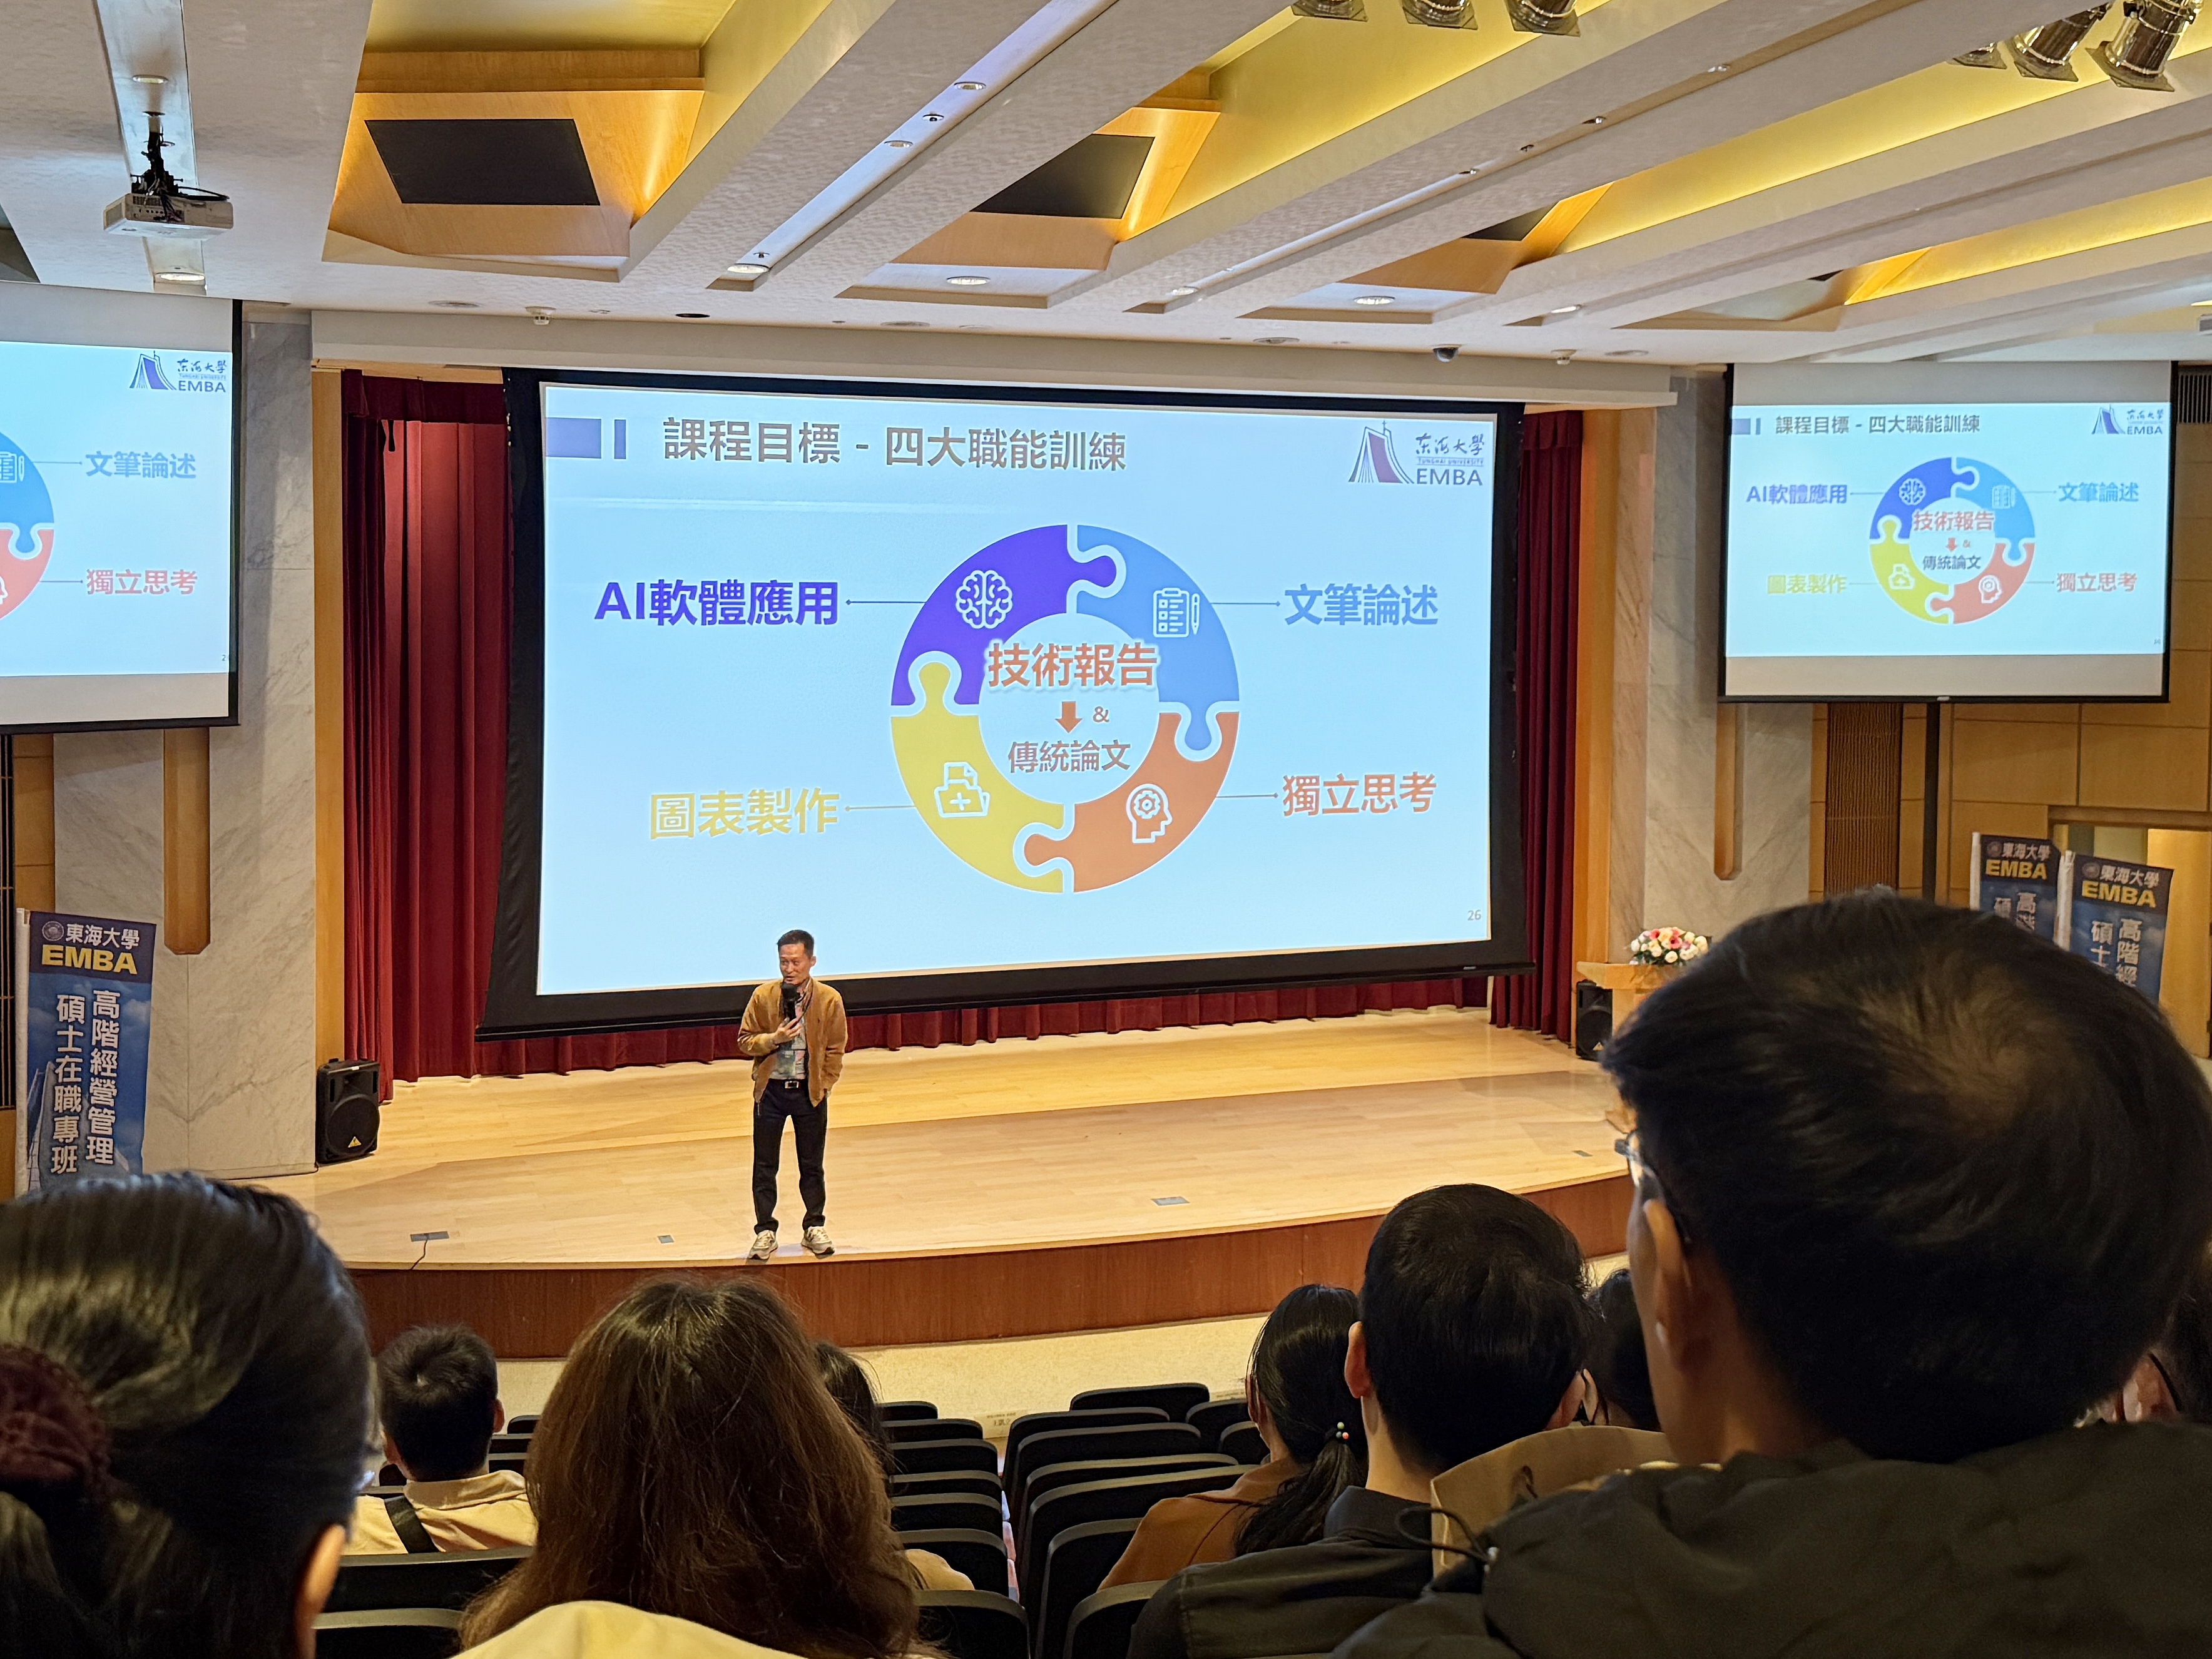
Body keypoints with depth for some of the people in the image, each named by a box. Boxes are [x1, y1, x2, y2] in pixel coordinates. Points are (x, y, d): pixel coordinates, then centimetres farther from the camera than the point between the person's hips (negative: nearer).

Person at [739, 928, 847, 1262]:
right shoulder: (763, 996, -8)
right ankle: (765, 1232, 16)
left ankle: (815, 1228, 24)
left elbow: (835, 1050, 1)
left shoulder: (829, 1000, -8)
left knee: (812, 1165, 11)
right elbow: (745, 1041, -1)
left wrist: (823, 1087, -3)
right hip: (770, 1090, 0)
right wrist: (774, 1039, -19)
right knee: (765, 1166, 6)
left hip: (810, 1091, 0)